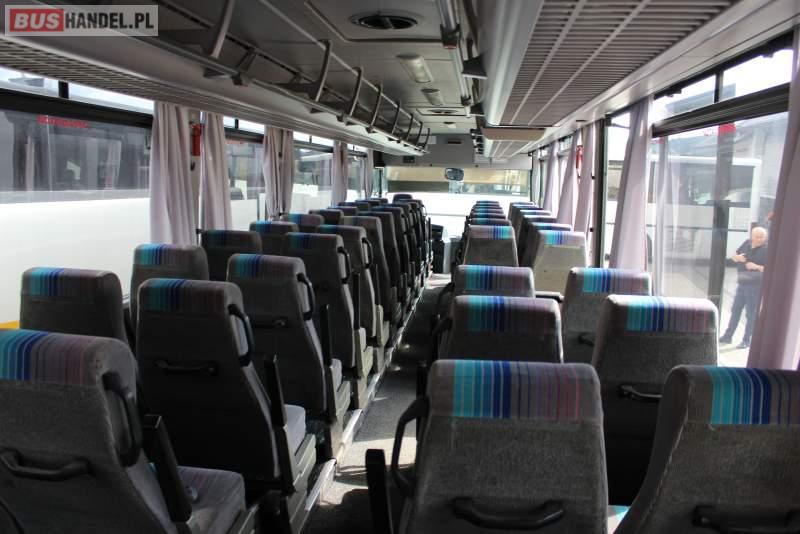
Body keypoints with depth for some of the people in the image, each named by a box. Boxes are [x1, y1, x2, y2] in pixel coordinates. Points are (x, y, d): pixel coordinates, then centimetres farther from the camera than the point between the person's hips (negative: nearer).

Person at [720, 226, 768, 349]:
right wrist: (737, 258, -8)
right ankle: (728, 336, 25)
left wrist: (757, 267, -27)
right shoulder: (747, 243, 4)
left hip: (755, 286, -6)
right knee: (735, 310, 14)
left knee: (751, 313, 2)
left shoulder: (766, 250, -13)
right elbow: (734, 257, 14)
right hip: (742, 283, 6)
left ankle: (746, 340, 12)